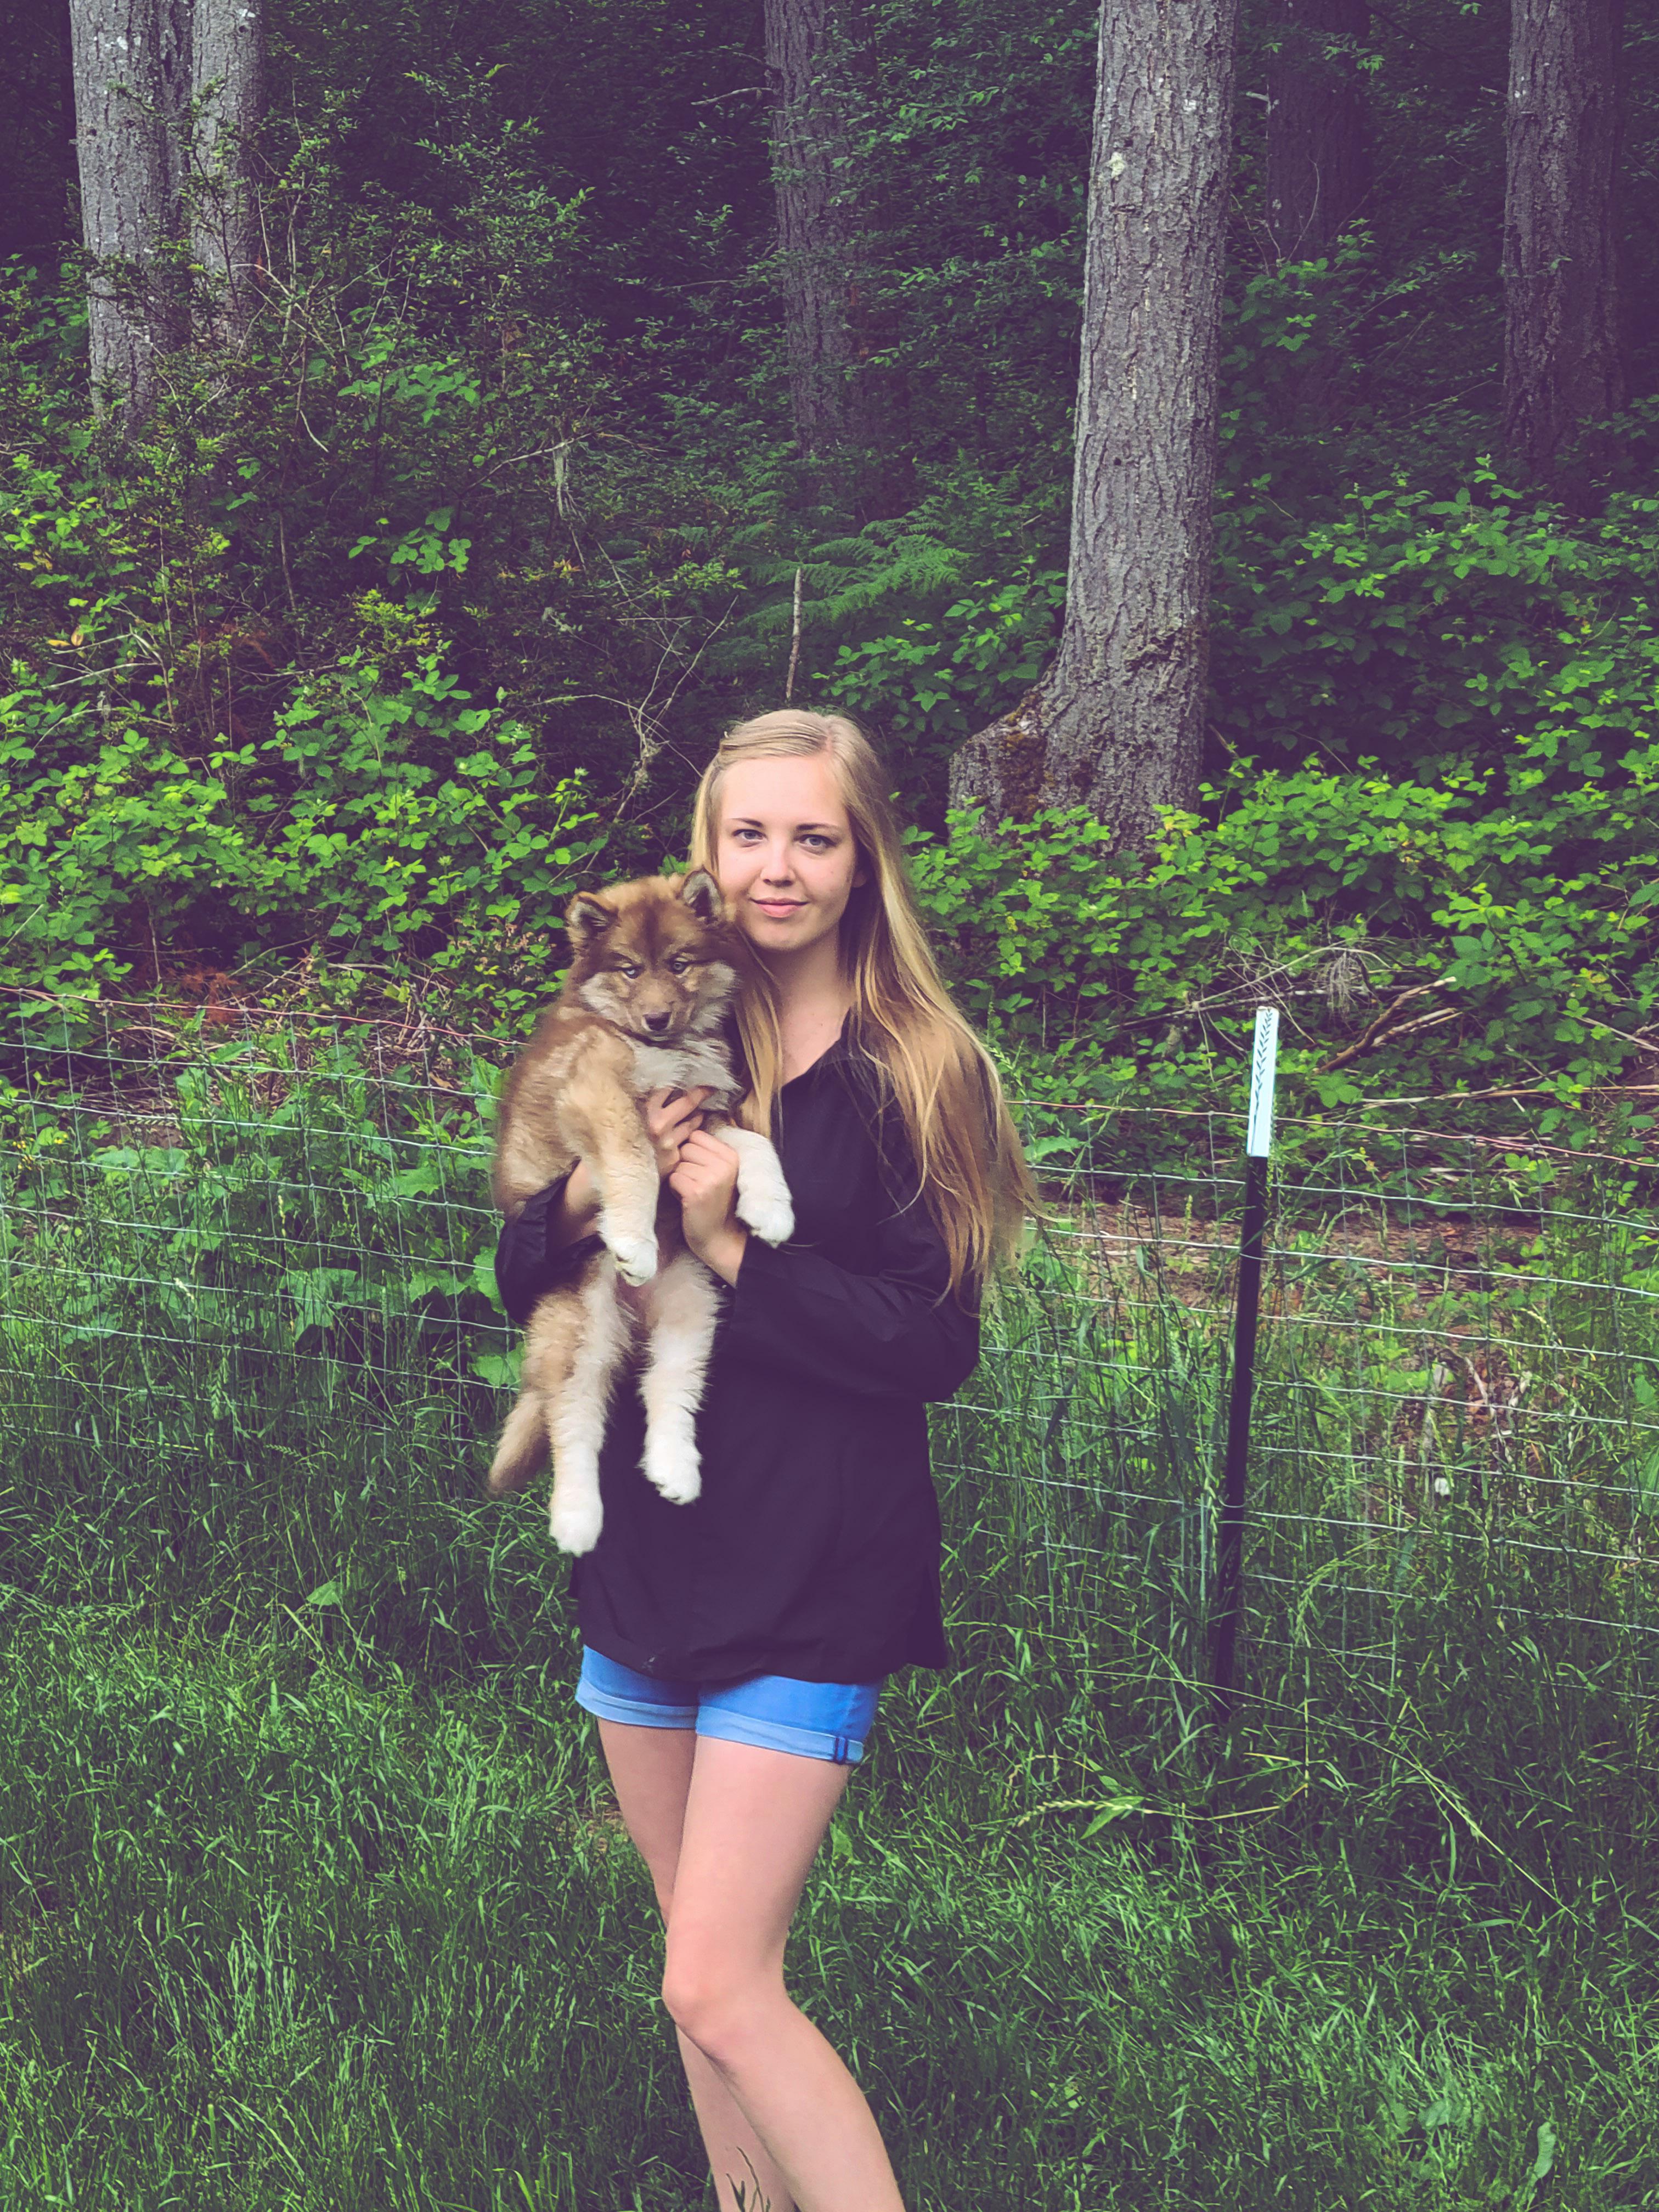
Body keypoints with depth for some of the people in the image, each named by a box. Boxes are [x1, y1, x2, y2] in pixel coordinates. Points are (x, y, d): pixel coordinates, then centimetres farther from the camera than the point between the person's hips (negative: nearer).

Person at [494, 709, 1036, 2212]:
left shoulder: (914, 1071, -7)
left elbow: (937, 1349, -13)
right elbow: (522, 1285, 7)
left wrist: (735, 1251, -20)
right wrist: (587, 1196, -14)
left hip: (815, 1576, -5)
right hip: (645, 1552, 5)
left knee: (721, 1989, -9)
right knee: (702, 1953, 16)